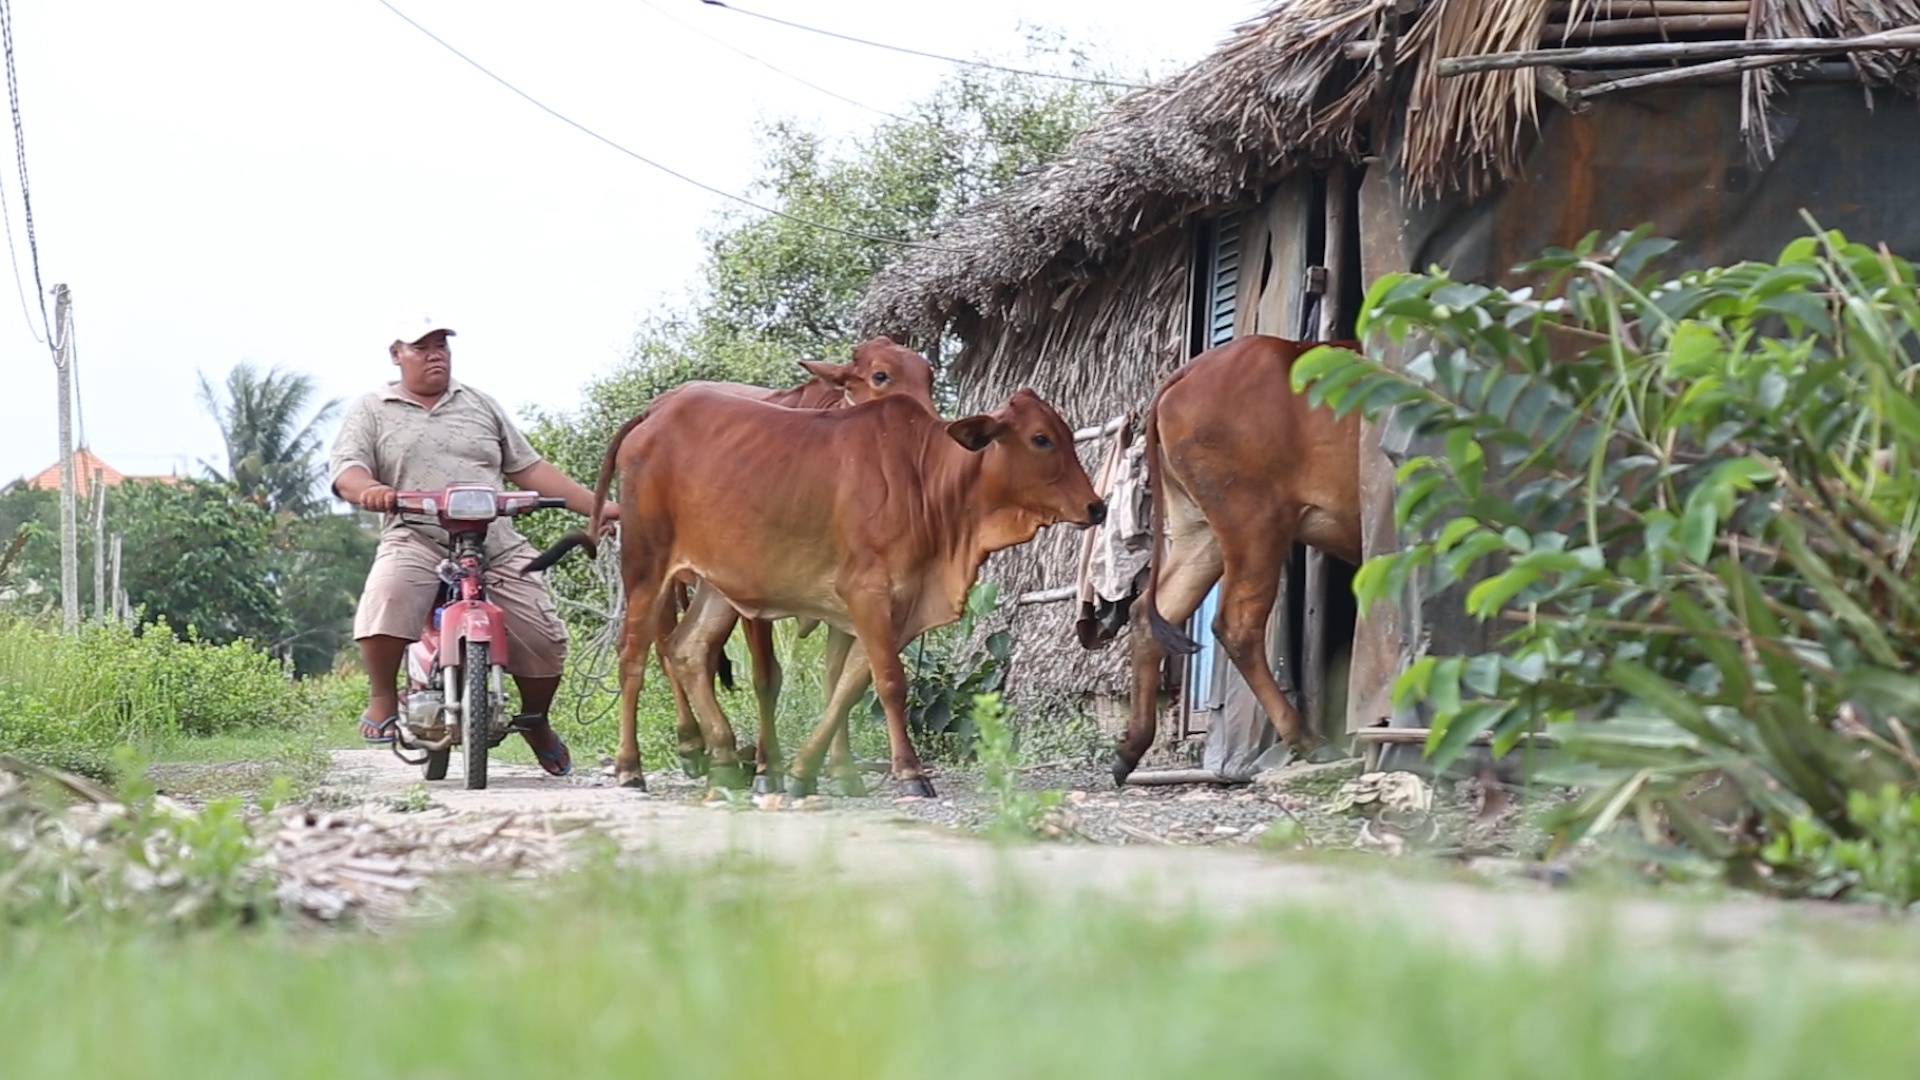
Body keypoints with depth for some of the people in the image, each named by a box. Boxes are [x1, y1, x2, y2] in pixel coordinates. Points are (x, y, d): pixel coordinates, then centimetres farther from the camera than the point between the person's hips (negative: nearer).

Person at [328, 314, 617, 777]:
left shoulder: (479, 405, 20)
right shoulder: (372, 412, 13)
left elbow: (528, 468, 19)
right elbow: (346, 470, -1)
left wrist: (596, 507, 9)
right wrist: (370, 490, -27)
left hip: (498, 548, 3)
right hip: (417, 542, -3)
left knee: (545, 639, -9)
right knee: (385, 600, -35)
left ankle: (536, 721, 22)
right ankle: (383, 698, -11)